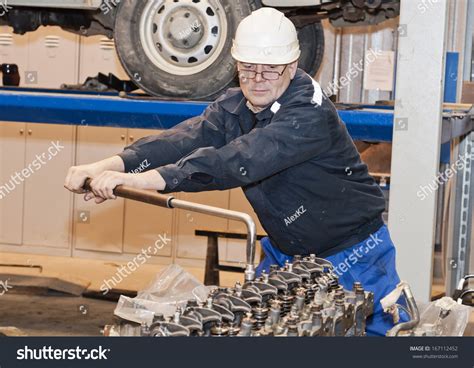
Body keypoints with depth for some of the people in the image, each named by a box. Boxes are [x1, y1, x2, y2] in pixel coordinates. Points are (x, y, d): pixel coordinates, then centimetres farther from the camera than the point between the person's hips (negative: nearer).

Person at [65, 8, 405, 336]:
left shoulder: (312, 114, -28)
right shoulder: (235, 107, -5)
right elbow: (188, 139, -22)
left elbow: (242, 160, -42)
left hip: (352, 253, -6)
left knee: (382, 329, 4)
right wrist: (112, 166, -40)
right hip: (286, 251, 6)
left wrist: (148, 179, -50)